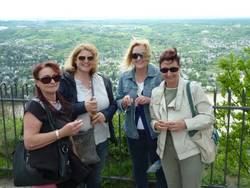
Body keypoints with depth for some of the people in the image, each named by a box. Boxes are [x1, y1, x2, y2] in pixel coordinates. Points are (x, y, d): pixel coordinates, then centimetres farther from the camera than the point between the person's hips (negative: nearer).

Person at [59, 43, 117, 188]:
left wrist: (105, 114, -12)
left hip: (101, 139, 4)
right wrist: (83, 107, -25)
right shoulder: (65, 81, -9)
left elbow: (113, 104, 9)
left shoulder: (104, 80, 4)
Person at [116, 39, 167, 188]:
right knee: (138, 168, 20)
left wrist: (150, 101, -25)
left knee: (160, 167, 13)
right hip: (134, 132, 4)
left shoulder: (159, 75, -10)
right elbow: (118, 102, 7)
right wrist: (124, 103, -15)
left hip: (155, 131, -3)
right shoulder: (125, 77, 2)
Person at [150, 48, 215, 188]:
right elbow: (152, 119, 13)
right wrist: (156, 125, -10)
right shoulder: (155, 92, 6)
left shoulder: (194, 88, -9)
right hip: (166, 150, 4)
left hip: (191, 150, -4)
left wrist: (185, 124, -22)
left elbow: (209, 117, -10)